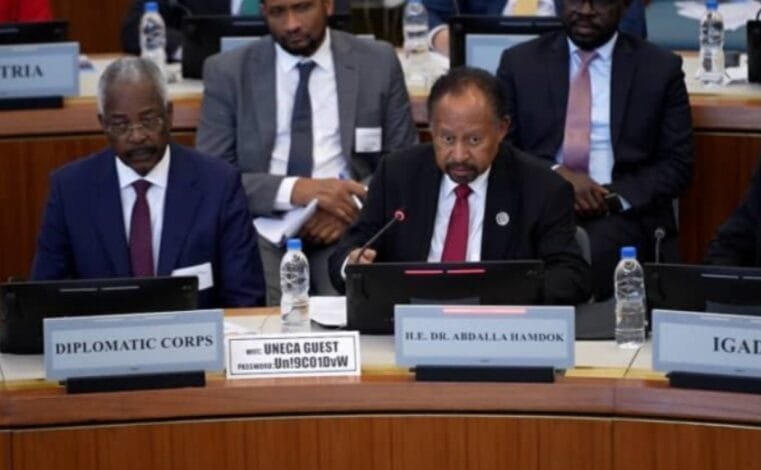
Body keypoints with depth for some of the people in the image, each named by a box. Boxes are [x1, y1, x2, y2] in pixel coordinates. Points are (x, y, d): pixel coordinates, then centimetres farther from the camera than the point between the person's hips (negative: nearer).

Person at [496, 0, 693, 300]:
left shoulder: (661, 68, 8)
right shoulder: (519, 62, 11)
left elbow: (677, 164, 6)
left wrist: (615, 197, -11)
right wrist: (555, 174, -12)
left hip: (622, 213, 0)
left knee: (591, 256, -35)